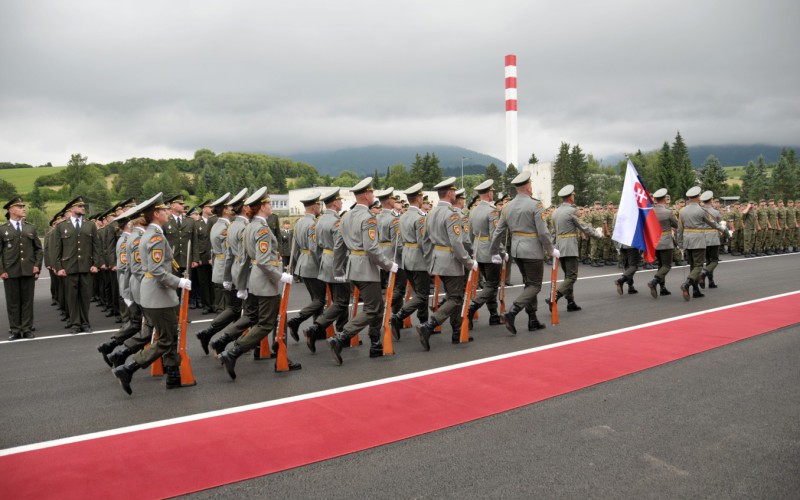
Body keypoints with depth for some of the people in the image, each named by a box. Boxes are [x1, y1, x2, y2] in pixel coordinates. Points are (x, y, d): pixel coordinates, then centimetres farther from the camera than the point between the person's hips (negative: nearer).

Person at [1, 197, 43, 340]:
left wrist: (37, 265, 1)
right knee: (13, 302, 4)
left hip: (29, 271, 2)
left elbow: (38, 249, 12)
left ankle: (27, 329, 12)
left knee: (27, 301, 5)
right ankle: (15, 330, 12)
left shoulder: (31, 228, 11)